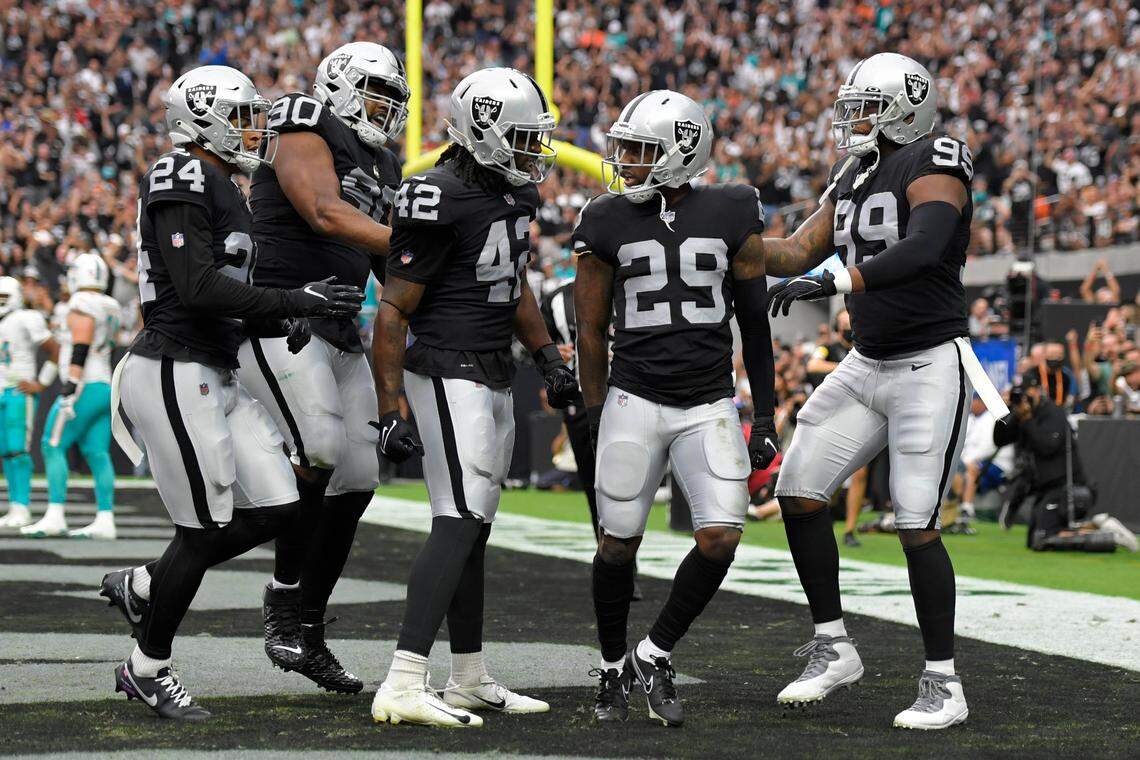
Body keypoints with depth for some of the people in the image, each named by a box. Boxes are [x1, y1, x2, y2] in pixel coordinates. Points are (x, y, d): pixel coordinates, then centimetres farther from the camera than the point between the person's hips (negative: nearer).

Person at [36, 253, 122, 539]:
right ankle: (105, 520, 0)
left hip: (85, 388, -9)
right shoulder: (110, 308, 15)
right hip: (106, 387, 9)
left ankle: (55, 515, -11)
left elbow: (80, 350, -19)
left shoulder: (82, 305, -11)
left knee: (53, 447, -5)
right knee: (97, 454, 5)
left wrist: (70, 387, -22)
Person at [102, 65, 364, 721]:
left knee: (275, 510, 6)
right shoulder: (183, 183, -14)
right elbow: (197, 287, -23)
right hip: (176, 374, -10)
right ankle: (147, 671, 13)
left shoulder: (222, 190, 16)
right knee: (205, 531, -3)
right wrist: (294, 302, -24)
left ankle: (141, 587, 21)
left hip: (216, 377, 10)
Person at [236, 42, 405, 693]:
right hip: (276, 317, -9)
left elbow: (394, 269, 22)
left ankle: (308, 635, 12)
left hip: (336, 331, 9)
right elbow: (326, 213, -22)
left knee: (358, 477, 4)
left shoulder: (380, 168, 20)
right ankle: (285, 598, -9)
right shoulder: (306, 136, -6)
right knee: (318, 449, -25)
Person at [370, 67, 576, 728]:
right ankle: (404, 686, -22)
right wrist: (391, 415, -17)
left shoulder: (515, 190, 9)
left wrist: (549, 357, 20)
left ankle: (471, 680, 24)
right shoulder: (441, 202, -19)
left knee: (474, 526, 15)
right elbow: (393, 311, -16)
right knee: (460, 522, -17)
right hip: (449, 372, -9)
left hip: (495, 376, 9)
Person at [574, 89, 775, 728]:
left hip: (709, 405, 0)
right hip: (635, 400, 0)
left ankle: (655, 656, 7)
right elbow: (591, 330, 7)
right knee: (619, 542, 0)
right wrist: (598, 418, 5)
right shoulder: (608, 222, 0)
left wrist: (765, 420, 5)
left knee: (721, 537, -11)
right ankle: (613, 668, 21)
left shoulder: (731, 216, 0)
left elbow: (755, 324, 6)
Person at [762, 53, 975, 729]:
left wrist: (833, 283, -36)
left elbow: (924, 249, -30)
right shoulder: (854, 178, 12)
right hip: (868, 365, 8)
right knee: (799, 492, 3)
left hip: (931, 366, -8)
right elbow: (798, 254, 16)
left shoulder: (934, 165, -13)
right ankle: (834, 648, 16)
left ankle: (944, 685, 1)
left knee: (917, 525, -11)